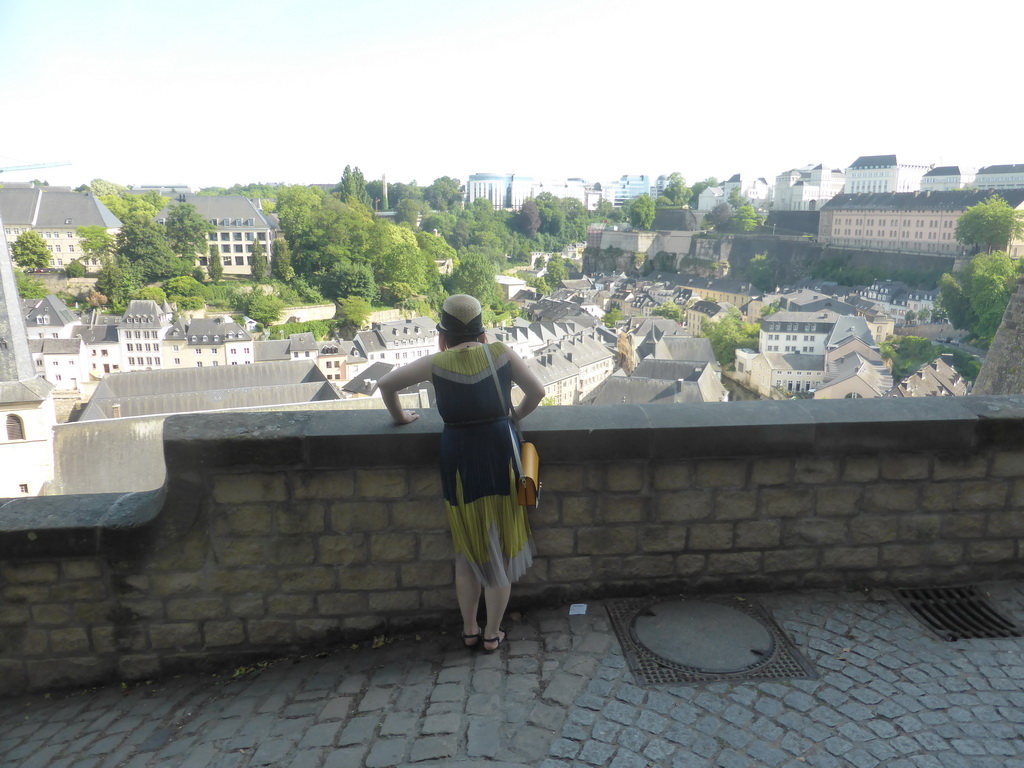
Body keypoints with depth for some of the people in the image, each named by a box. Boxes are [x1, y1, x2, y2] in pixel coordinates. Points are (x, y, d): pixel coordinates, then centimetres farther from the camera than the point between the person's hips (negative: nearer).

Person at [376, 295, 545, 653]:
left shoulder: (437, 364, -7)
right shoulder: (502, 353, -6)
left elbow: (385, 384, -3)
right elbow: (537, 390, -2)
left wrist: (399, 416, 13)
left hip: (459, 465, 0)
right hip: (500, 460, 0)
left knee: (468, 552, 18)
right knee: (500, 551, 14)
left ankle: (470, 630, 31)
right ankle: (492, 634, 25)